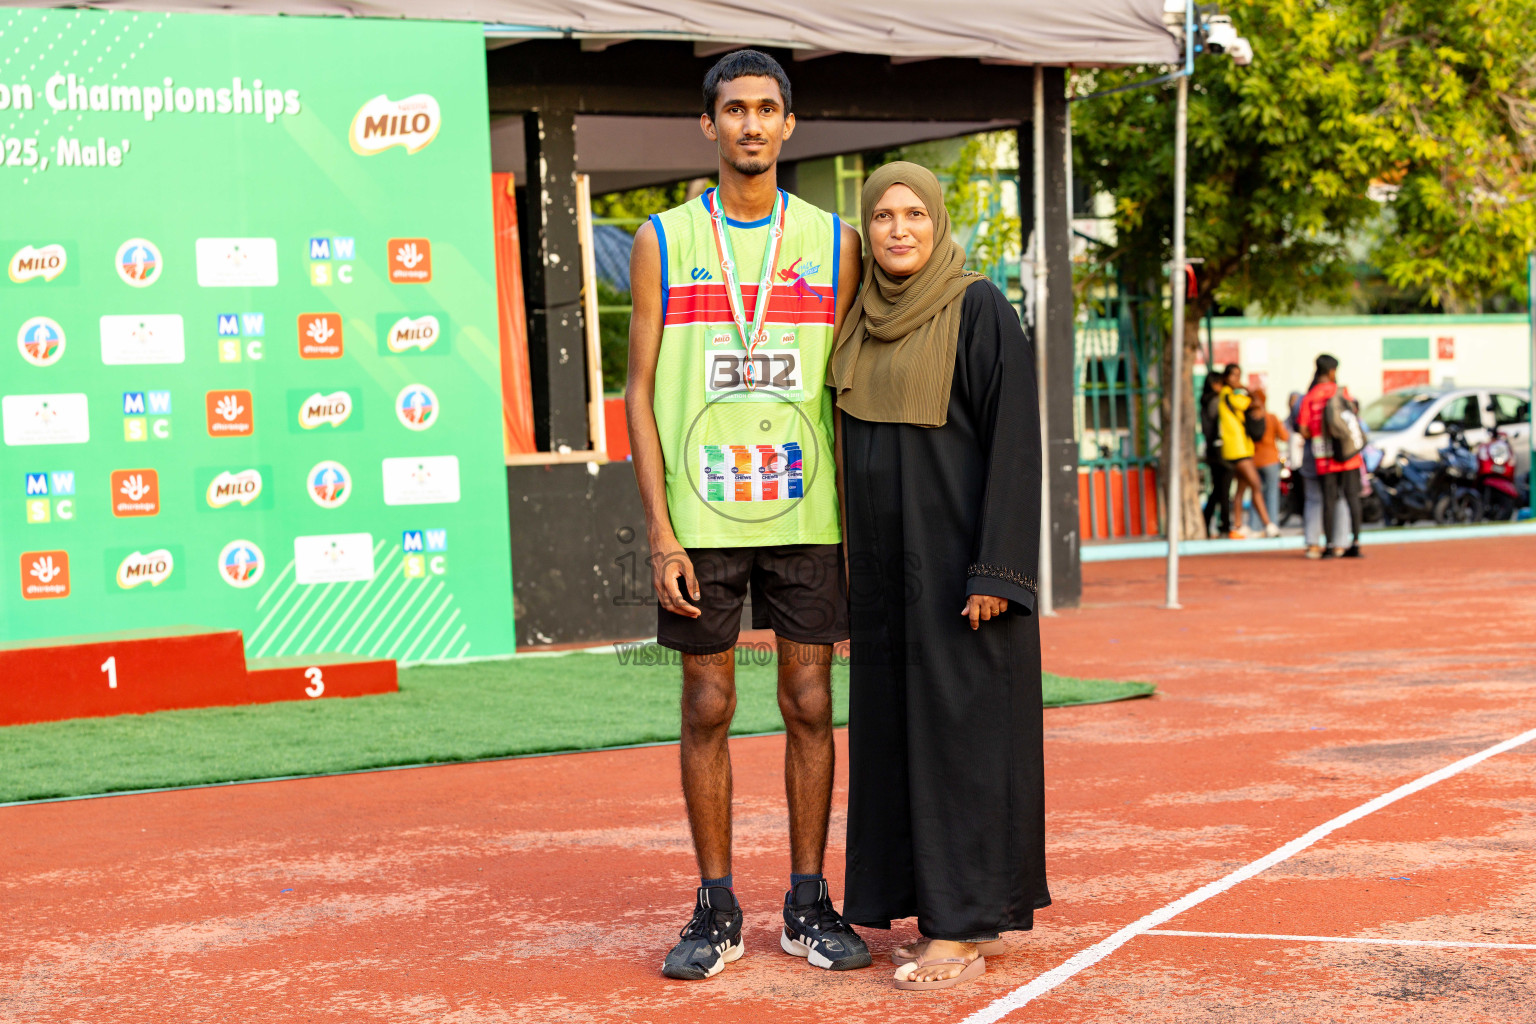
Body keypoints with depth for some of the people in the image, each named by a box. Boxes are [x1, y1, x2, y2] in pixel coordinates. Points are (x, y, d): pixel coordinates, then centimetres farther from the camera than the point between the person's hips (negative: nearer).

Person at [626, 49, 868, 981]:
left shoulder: (833, 243, 8)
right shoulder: (665, 242, 4)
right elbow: (642, 392, 2)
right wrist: (661, 533, -6)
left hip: (806, 514, 1)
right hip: (701, 515, -1)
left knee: (811, 705, 4)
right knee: (707, 709, 3)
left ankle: (810, 904, 15)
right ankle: (716, 910, 13)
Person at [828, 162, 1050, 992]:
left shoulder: (980, 309, -9)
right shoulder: (862, 318, 11)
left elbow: (1014, 440, -13)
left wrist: (996, 569, -18)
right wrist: (845, 557, 12)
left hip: (956, 560, -7)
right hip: (885, 565, 7)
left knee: (960, 728, -4)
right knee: (898, 728, 9)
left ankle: (962, 929, 1)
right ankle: (961, 909, 19)